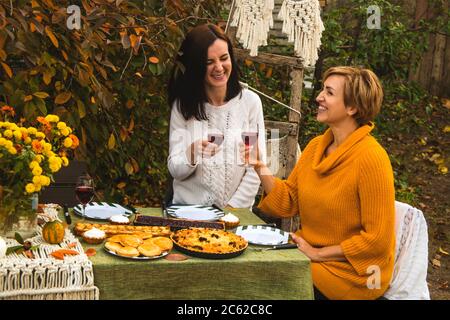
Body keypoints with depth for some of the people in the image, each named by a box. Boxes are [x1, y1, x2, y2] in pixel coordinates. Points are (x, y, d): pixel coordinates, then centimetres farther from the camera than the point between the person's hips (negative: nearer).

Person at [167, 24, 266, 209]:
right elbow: (175, 171, -1)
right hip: (188, 207, 0)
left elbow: (256, 166, 0)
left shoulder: (250, 101, 0)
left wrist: (233, 207, -7)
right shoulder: (183, 104, 2)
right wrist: (191, 155, -20)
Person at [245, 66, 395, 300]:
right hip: (308, 252, 6)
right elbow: (288, 204, 6)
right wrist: (261, 169, -8)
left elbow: (377, 238, -19)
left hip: (349, 272, -6)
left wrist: (318, 253, -14)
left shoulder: (371, 158, -20)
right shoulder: (315, 146, 4)